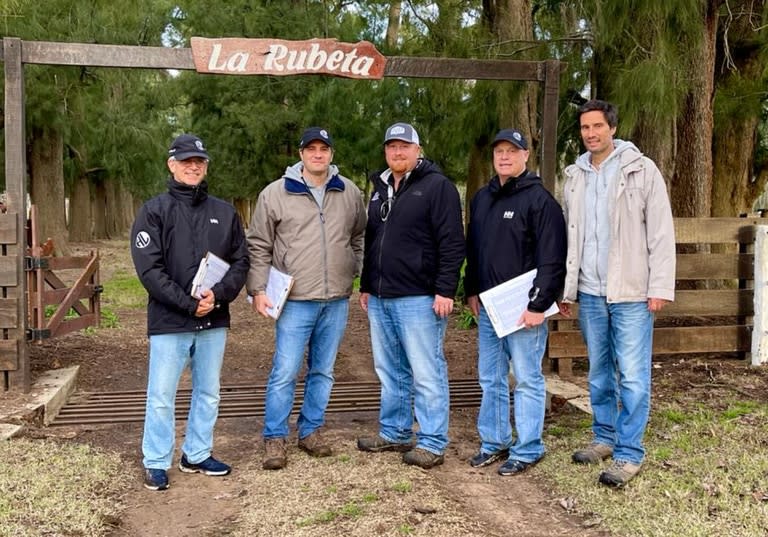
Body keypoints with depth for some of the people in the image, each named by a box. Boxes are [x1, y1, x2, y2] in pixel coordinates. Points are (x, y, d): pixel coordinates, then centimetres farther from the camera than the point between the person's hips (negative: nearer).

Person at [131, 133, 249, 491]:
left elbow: (240, 261, 7)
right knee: (161, 395, 2)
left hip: (214, 321, 4)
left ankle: (197, 454, 28)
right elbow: (149, 268, -10)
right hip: (169, 321, -4)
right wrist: (189, 304, -16)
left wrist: (219, 295, -12)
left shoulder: (225, 213, 9)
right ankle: (156, 463, 17)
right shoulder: (155, 211, -2)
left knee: (208, 393, 13)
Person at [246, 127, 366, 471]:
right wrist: (258, 290, -4)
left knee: (323, 370, 13)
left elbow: (359, 239, 19)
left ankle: (310, 430, 27)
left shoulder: (350, 193, 6)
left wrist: (358, 274, 10)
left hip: (337, 301, 4)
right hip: (295, 300, -3)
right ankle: (275, 439, 12)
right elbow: (259, 247, 1)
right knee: (284, 372, -2)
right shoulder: (275, 194, -3)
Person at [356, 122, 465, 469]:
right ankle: (394, 433, 28)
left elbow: (452, 243, -12)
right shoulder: (380, 188, 17)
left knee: (427, 374, -2)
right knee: (390, 372, 15)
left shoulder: (437, 186, -6)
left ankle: (432, 443, 7)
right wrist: (366, 286, 20)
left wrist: (445, 290, -17)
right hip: (380, 298, 8)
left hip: (418, 298, -8)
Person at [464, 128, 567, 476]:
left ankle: (527, 449, 11)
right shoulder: (482, 198, 14)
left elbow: (552, 259, -14)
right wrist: (471, 291, 14)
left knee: (527, 379, 1)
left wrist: (539, 304, -18)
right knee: (490, 378, 13)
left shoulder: (540, 199, -9)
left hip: (523, 308, -7)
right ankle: (493, 442, 25)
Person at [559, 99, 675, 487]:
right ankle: (604, 438, 28)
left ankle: (629, 454, 6)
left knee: (632, 377, -2)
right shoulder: (574, 176, 11)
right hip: (590, 293, 5)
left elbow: (661, 233, -6)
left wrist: (660, 287, -11)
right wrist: (565, 289, 12)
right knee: (599, 372, 15)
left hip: (631, 293, -5)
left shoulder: (641, 170, -3)